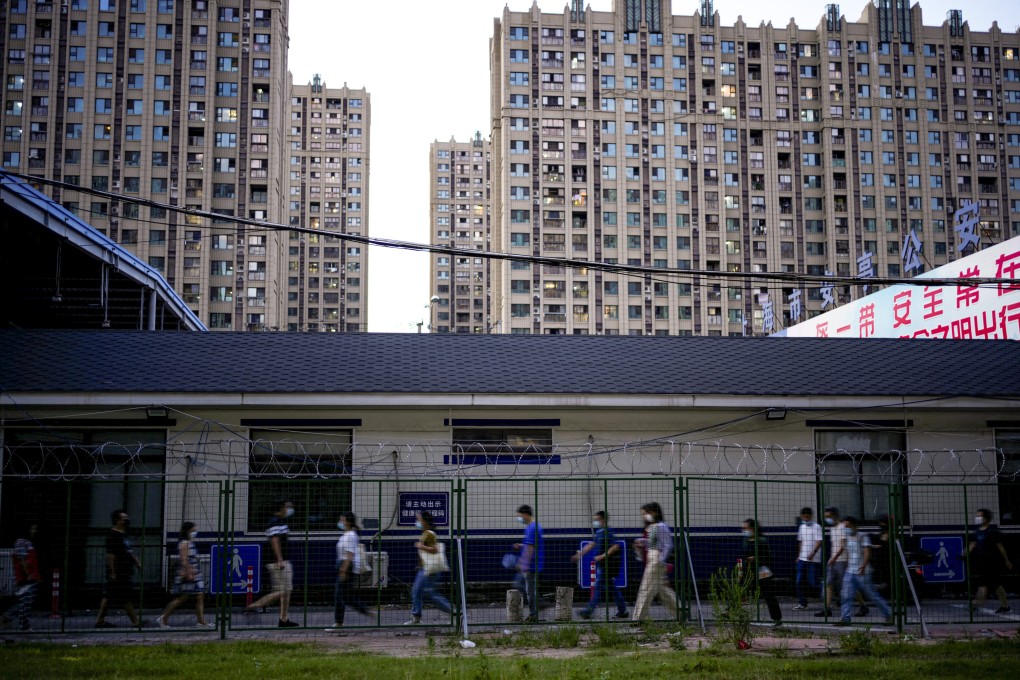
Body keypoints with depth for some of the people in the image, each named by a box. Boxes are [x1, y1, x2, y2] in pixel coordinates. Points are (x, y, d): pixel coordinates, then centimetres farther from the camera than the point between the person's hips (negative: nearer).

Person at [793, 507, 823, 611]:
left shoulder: (817, 527, -7)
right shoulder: (801, 527, 14)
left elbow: (819, 542, -15)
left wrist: (812, 553, -26)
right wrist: (798, 556, 22)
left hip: (813, 559, -7)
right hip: (802, 559, 7)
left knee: (813, 582, -8)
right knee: (800, 582, 5)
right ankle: (802, 603, 11)